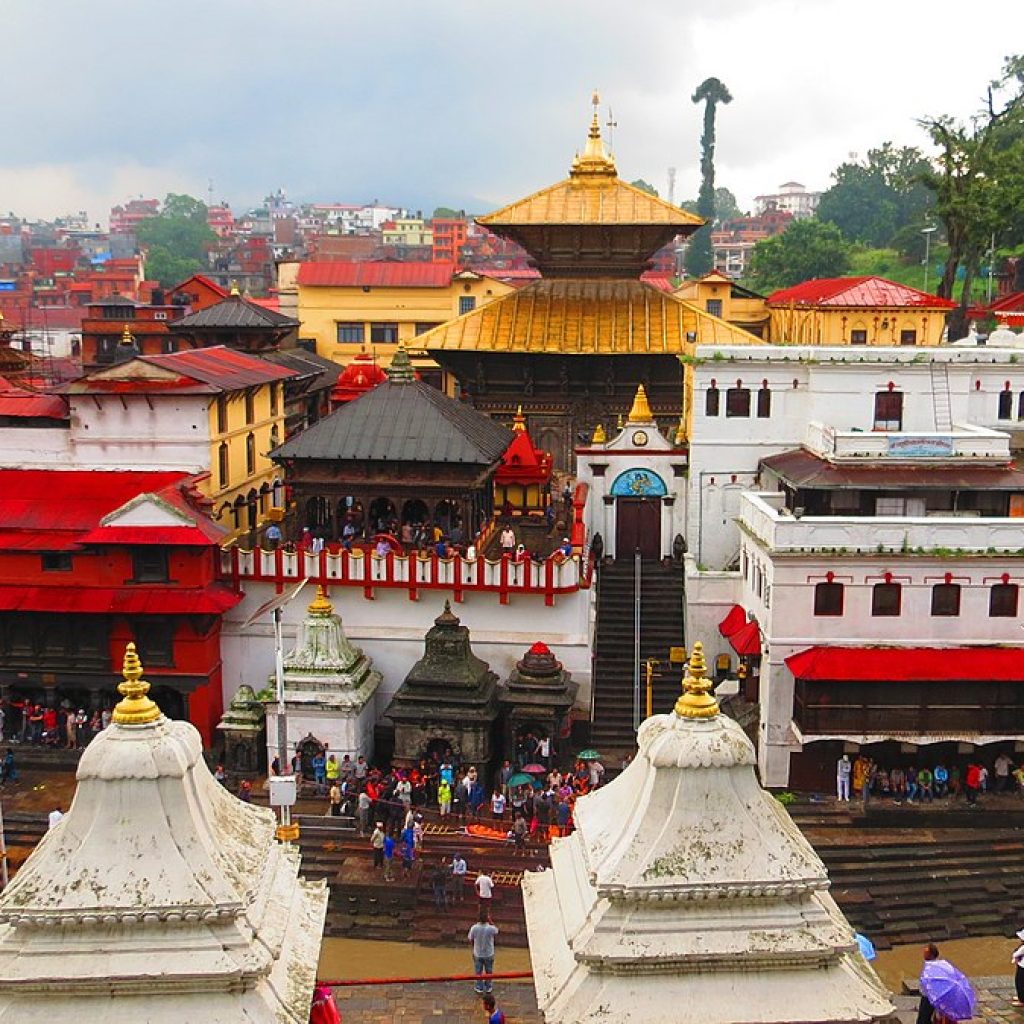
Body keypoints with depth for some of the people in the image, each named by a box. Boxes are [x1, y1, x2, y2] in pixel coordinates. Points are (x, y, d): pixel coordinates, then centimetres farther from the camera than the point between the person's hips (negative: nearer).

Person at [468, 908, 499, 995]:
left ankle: (480, 988, 34)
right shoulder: (491, 928, -28)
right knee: (489, 972, 22)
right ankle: (488, 987, 38)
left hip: (477, 954, 0)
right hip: (489, 954, 0)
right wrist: (490, 921, -10)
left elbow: (471, 941, -9)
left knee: (478, 972, 21)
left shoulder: (474, 928, -25)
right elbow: (496, 931, -2)